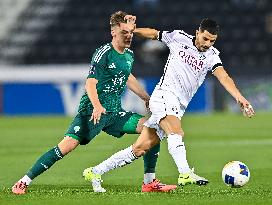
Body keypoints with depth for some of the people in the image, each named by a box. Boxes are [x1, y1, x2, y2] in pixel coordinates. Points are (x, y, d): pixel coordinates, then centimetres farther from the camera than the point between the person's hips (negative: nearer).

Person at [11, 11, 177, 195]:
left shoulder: (129, 55, 11)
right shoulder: (104, 53, -12)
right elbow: (90, 84, -18)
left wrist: (147, 99, 34)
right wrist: (97, 106, -36)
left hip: (114, 112, 7)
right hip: (92, 111, -7)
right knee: (68, 145, -20)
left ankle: (149, 182, 0)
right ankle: (24, 182, -11)